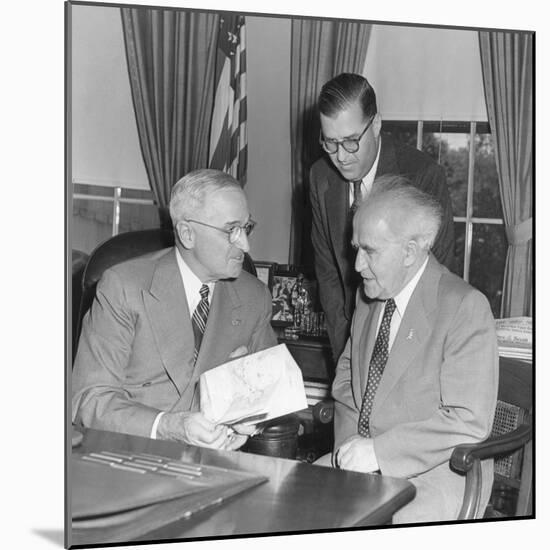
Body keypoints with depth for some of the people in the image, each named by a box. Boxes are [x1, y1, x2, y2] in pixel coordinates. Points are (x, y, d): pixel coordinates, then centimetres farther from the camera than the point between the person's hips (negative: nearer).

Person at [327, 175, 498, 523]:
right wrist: (349, 442, 0)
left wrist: (378, 452, -20)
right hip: (359, 467, 7)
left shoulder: (466, 308, -15)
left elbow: (469, 422, -19)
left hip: (432, 477, -6)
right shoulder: (368, 297, 8)